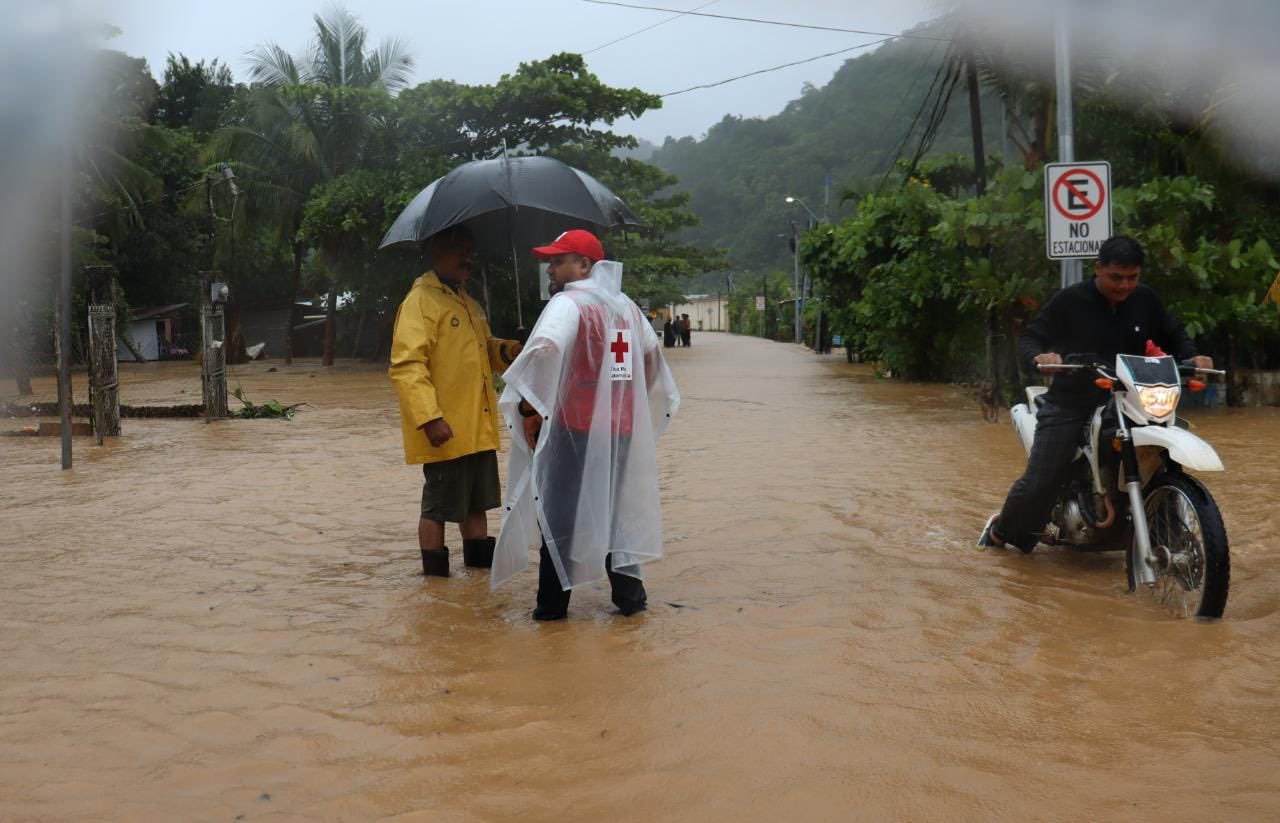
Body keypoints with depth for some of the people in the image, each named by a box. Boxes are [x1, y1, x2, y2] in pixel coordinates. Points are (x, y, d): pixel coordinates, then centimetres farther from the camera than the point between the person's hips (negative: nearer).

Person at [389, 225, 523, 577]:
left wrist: (507, 351, 5)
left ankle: (479, 561, 28)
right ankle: (435, 576, 9)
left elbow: (482, 350, 29)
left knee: (476, 500, 16)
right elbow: (406, 365, -20)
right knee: (439, 506, -1)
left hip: (477, 429, 9)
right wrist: (429, 417, -27)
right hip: (445, 430, -9)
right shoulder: (421, 300, -12)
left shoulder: (468, 303, 17)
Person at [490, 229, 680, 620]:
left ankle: (553, 603, 8)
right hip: (621, 430, 7)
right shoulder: (626, 307, 15)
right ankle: (629, 594, 21)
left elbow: (545, 349, -27)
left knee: (559, 514, 3)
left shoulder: (569, 303, -11)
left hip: (575, 427, -7)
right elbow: (653, 351, 26)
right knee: (616, 511, 17)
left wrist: (528, 408, -19)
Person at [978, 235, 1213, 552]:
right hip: (1069, 404, -4)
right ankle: (1001, 529, 18)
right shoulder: (1069, 300, -8)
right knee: (1038, 484, -10)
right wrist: (1038, 356, -29)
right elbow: (1029, 337, -5)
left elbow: (1173, 334, 17)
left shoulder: (1145, 300, 3)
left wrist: (1192, 357, -4)